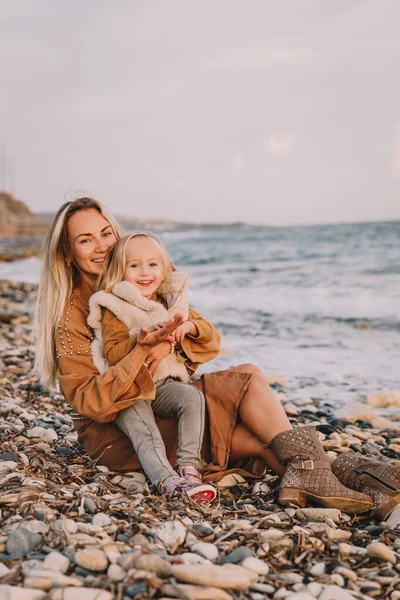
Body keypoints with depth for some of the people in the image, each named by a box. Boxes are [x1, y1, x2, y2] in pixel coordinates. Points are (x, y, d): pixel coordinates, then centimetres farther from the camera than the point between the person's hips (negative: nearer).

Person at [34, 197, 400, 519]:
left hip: (163, 399, 7)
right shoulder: (72, 314, -11)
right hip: (115, 433, -7)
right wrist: (142, 352, -30)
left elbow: (206, 341, 7)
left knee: (248, 376, -19)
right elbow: (91, 403, -19)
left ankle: (308, 476, -30)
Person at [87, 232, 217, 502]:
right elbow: (112, 354, -11)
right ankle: (168, 480, -44)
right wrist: (138, 343, -28)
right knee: (145, 435, -28)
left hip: (165, 384, 3)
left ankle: (189, 467, -29)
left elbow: (214, 340, 12)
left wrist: (191, 326, -10)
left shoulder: (173, 303, 14)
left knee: (193, 397, -27)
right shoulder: (115, 309, 1)